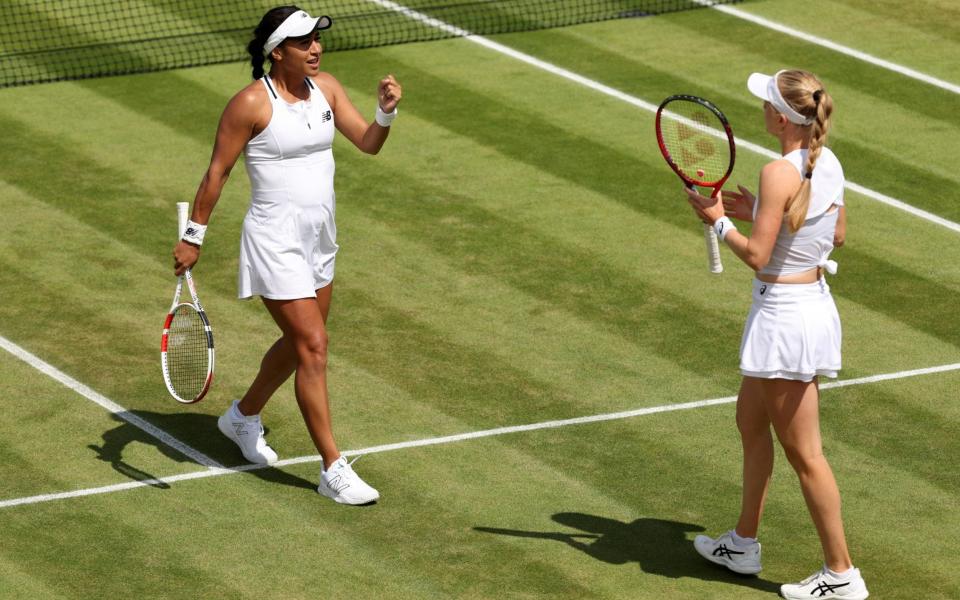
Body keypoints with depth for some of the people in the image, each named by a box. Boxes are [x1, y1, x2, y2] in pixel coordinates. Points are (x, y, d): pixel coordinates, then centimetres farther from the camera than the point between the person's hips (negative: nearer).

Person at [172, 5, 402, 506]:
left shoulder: (325, 87, 3)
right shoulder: (252, 103, -16)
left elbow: (368, 143, 2)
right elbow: (216, 172, -9)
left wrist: (386, 111, -18)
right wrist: (193, 236, -7)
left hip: (319, 239, 8)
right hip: (276, 244, -8)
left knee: (298, 343, 21)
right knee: (313, 347, -11)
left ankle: (244, 417, 46)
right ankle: (334, 471, -6)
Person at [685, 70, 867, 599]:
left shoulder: (780, 173, -24)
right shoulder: (828, 163, 2)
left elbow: (757, 256, -23)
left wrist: (719, 220, -6)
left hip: (784, 314, -10)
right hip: (815, 303, 10)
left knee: (803, 453, 1)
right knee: (750, 421, 25)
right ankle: (743, 545, 38)